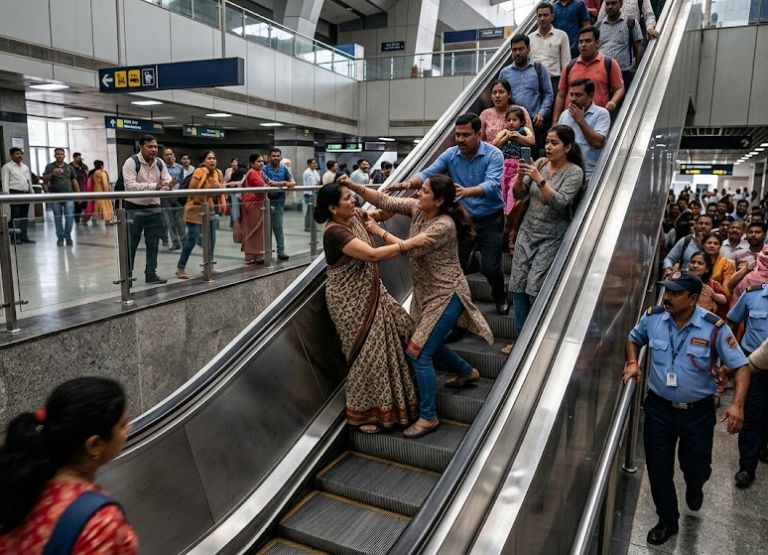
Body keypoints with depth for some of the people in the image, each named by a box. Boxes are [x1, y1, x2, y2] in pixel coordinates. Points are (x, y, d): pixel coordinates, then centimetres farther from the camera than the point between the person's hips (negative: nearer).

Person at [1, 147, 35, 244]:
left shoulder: (25, 167, 19)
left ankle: (24, 236, 13)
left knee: (25, 216, 7)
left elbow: (29, 181, 22)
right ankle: (15, 238, 0)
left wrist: (32, 192, 16)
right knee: (15, 216, -5)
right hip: (15, 193, -6)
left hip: (26, 193, 6)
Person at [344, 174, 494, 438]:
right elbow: (386, 202, -2)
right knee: (428, 340, 23)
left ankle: (428, 417, 5)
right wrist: (354, 186, -13)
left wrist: (379, 231, -19)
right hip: (427, 292, 9)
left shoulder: (444, 226, -26)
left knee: (419, 352, -9)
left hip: (445, 295, -9)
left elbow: (410, 249, -29)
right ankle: (467, 372, 48)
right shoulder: (417, 209, -2)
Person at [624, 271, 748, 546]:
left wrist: (737, 404, -23)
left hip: (698, 412, -2)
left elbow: (741, 366, -12)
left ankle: (694, 487, 55)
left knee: (696, 467, 15)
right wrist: (632, 363, -7)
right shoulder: (652, 317, -10)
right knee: (658, 469, 10)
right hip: (658, 407, 2)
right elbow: (633, 338, 11)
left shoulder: (713, 327, -18)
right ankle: (667, 521, 34)